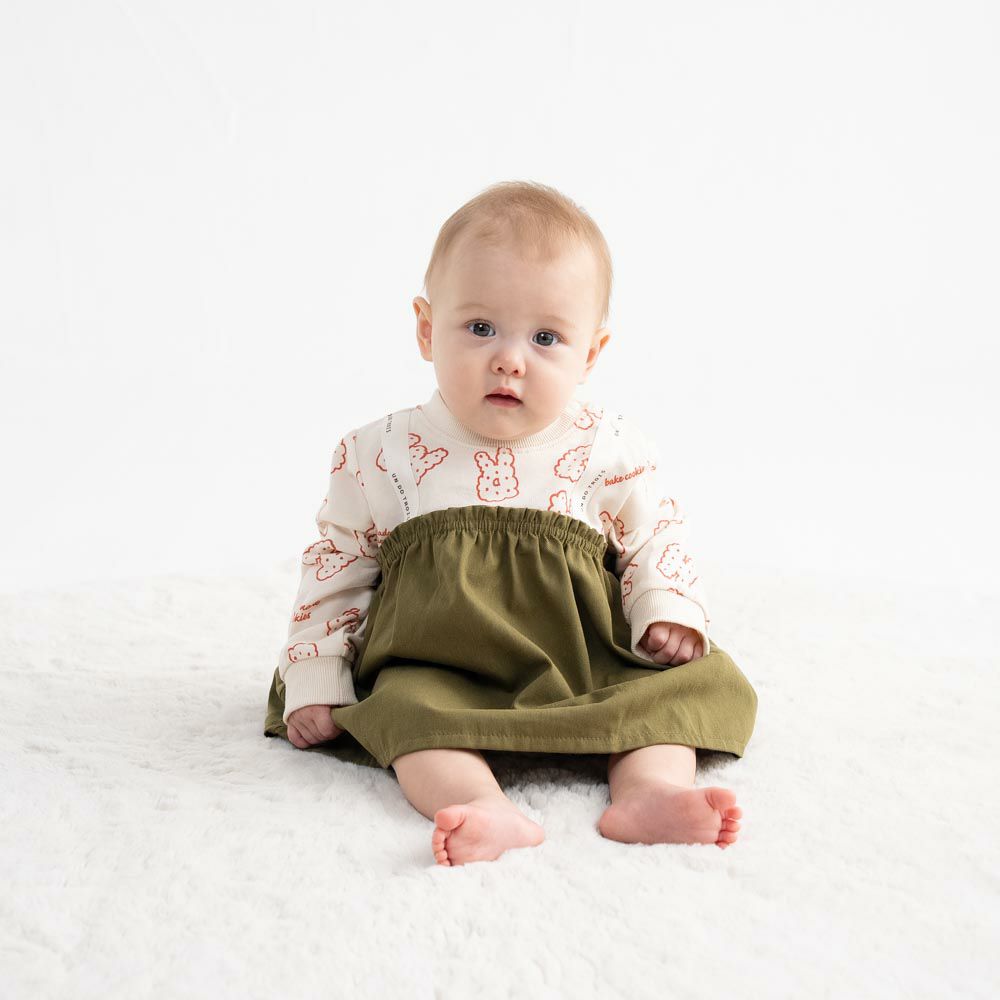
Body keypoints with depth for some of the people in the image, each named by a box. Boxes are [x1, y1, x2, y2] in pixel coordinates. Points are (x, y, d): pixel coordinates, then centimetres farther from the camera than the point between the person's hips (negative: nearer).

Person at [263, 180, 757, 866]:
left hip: (594, 674, 1)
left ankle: (648, 791, -37)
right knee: (407, 704, -32)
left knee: (702, 678, -18)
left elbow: (657, 542, 10)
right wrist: (315, 684, 5)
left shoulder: (614, 452, -1)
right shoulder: (379, 456, 0)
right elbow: (336, 570, 9)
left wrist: (668, 616, -9)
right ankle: (487, 811, -50)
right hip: (438, 675, -1)